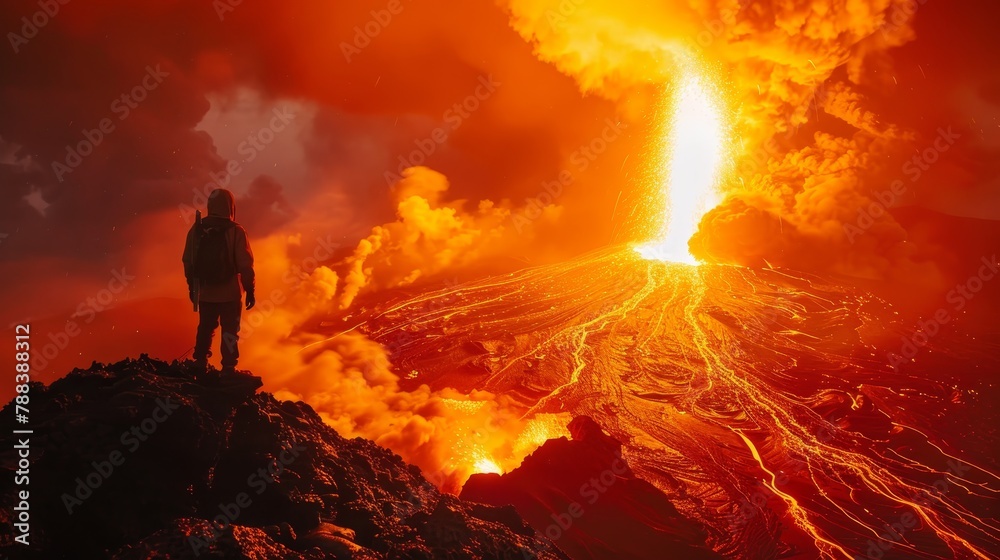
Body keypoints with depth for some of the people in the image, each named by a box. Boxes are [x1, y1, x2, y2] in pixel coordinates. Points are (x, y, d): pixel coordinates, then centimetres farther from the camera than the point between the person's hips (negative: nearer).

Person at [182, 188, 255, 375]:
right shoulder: (235, 231, -13)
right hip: (229, 293, -4)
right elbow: (245, 265, -14)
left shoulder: (196, 230, -1)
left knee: (205, 328, 19)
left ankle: (200, 365, 24)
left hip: (205, 292, 4)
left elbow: (188, 261, 5)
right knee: (229, 332, 6)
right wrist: (250, 290, -4)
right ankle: (228, 369, 5)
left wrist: (192, 286, 17)